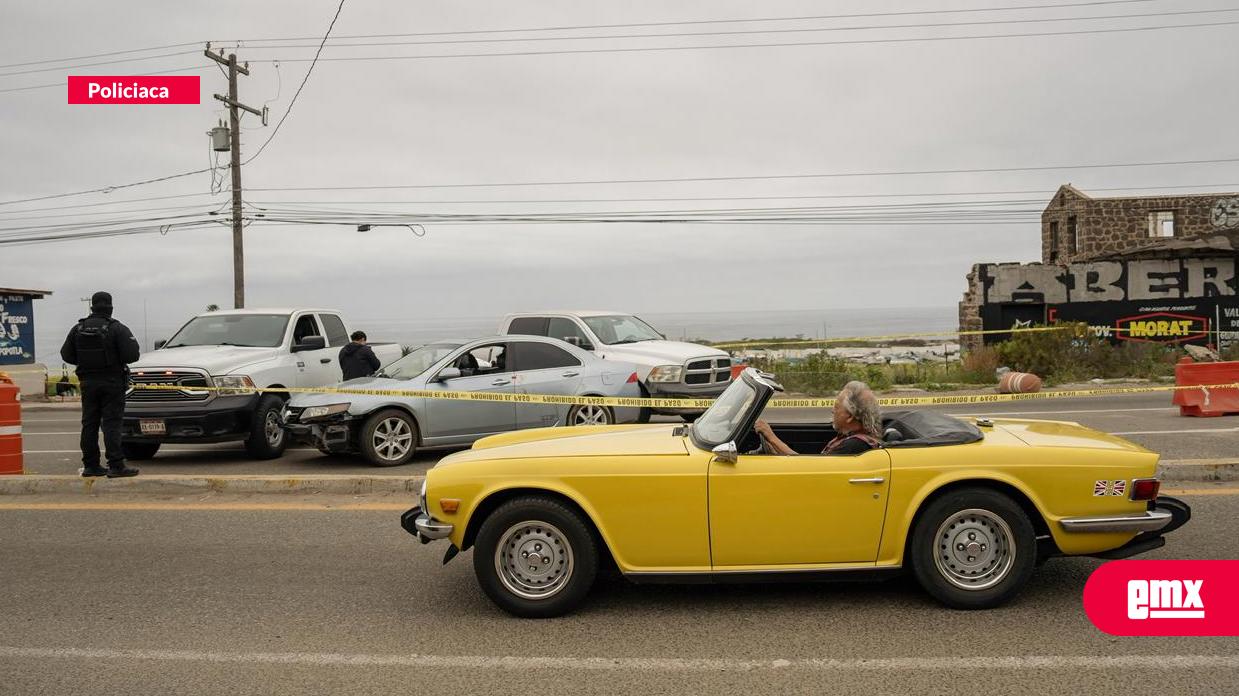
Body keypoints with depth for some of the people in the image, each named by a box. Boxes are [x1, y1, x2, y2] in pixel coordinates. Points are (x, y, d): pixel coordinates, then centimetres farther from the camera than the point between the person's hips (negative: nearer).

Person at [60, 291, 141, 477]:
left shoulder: (78, 329, 5)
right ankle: (116, 466, -10)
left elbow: (66, 355, 7)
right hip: (112, 383, -4)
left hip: (88, 383, 4)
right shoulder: (117, 329, -9)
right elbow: (132, 355, -15)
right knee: (111, 424, -6)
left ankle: (90, 465, 13)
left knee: (89, 424, 10)